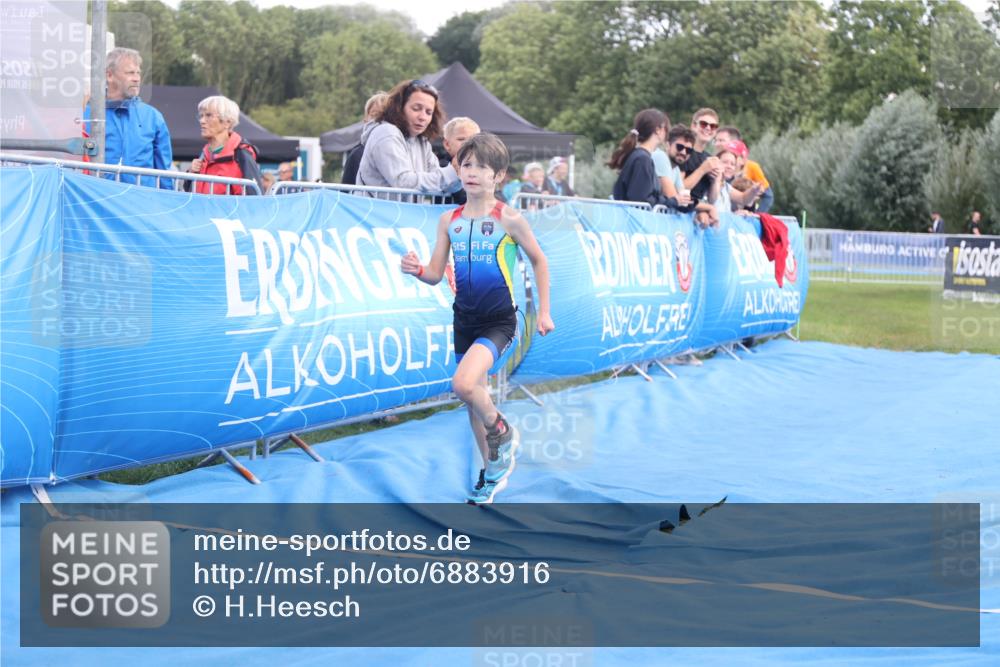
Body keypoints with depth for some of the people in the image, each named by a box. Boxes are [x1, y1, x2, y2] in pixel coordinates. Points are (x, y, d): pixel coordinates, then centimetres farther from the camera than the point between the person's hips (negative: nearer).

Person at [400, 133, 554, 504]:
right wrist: (416, 270, -18)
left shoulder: (508, 219, -10)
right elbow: (436, 275, 4)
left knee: (464, 384, -26)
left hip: (499, 321, -5)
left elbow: (538, 260, 3)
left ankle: (502, 433, 3)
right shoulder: (449, 221, 2)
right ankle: (492, 471, 32)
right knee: (473, 398, 13)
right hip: (464, 319, 5)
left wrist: (543, 311, 3)